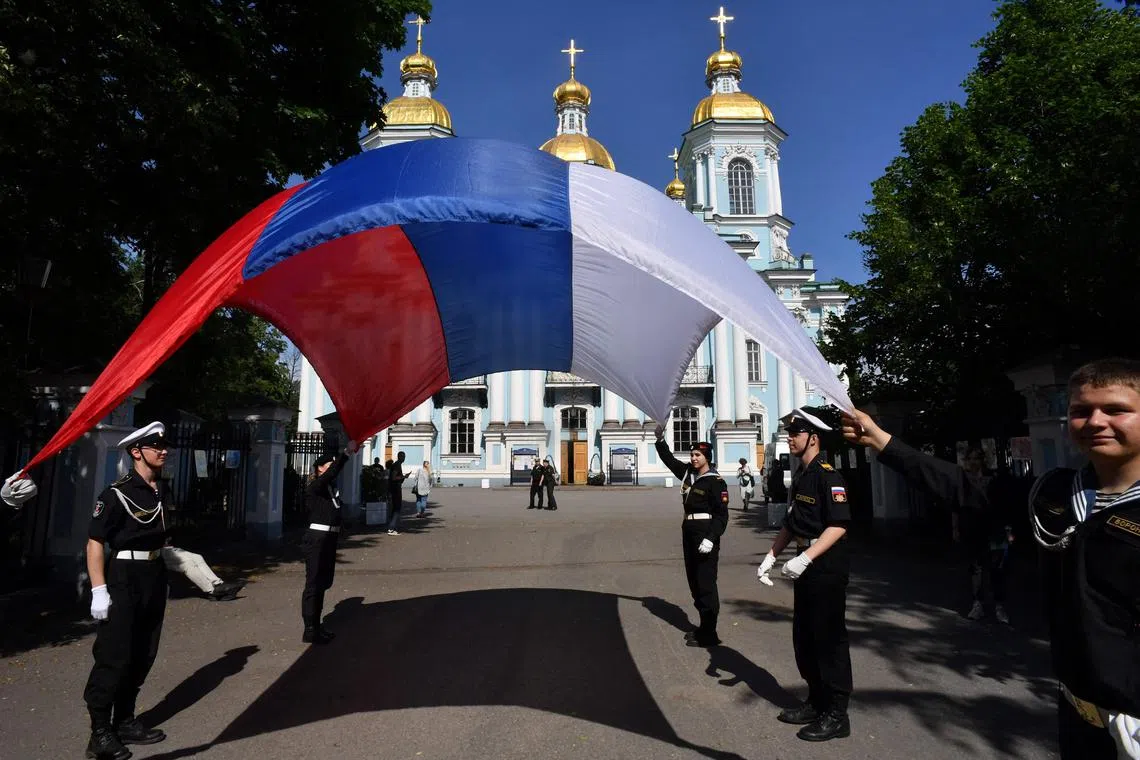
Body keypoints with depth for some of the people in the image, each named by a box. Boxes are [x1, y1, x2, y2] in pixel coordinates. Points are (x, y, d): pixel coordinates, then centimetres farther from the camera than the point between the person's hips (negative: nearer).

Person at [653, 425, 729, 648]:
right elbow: (669, 460, 21)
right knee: (694, 581, 15)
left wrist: (711, 538, -25)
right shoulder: (688, 472, 8)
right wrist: (660, 440, 9)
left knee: (706, 583, -4)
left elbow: (722, 514, -17)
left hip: (705, 534, -8)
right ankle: (704, 626, 28)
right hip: (688, 531, 9)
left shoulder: (716, 482, -13)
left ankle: (708, 633, 5)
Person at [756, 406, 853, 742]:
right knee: (803, 636, 16)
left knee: (829, 638, 1)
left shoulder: (827, 475, -17)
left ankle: (836, 715, 14)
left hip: (827, 565, -9)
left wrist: (806, 558, -30)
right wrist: (771, 556, 11)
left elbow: (839, 525, -24)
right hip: (805, 564, 9)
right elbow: (791, 524, 17)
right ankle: (816, 702, 31)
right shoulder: (801, 476, 12)